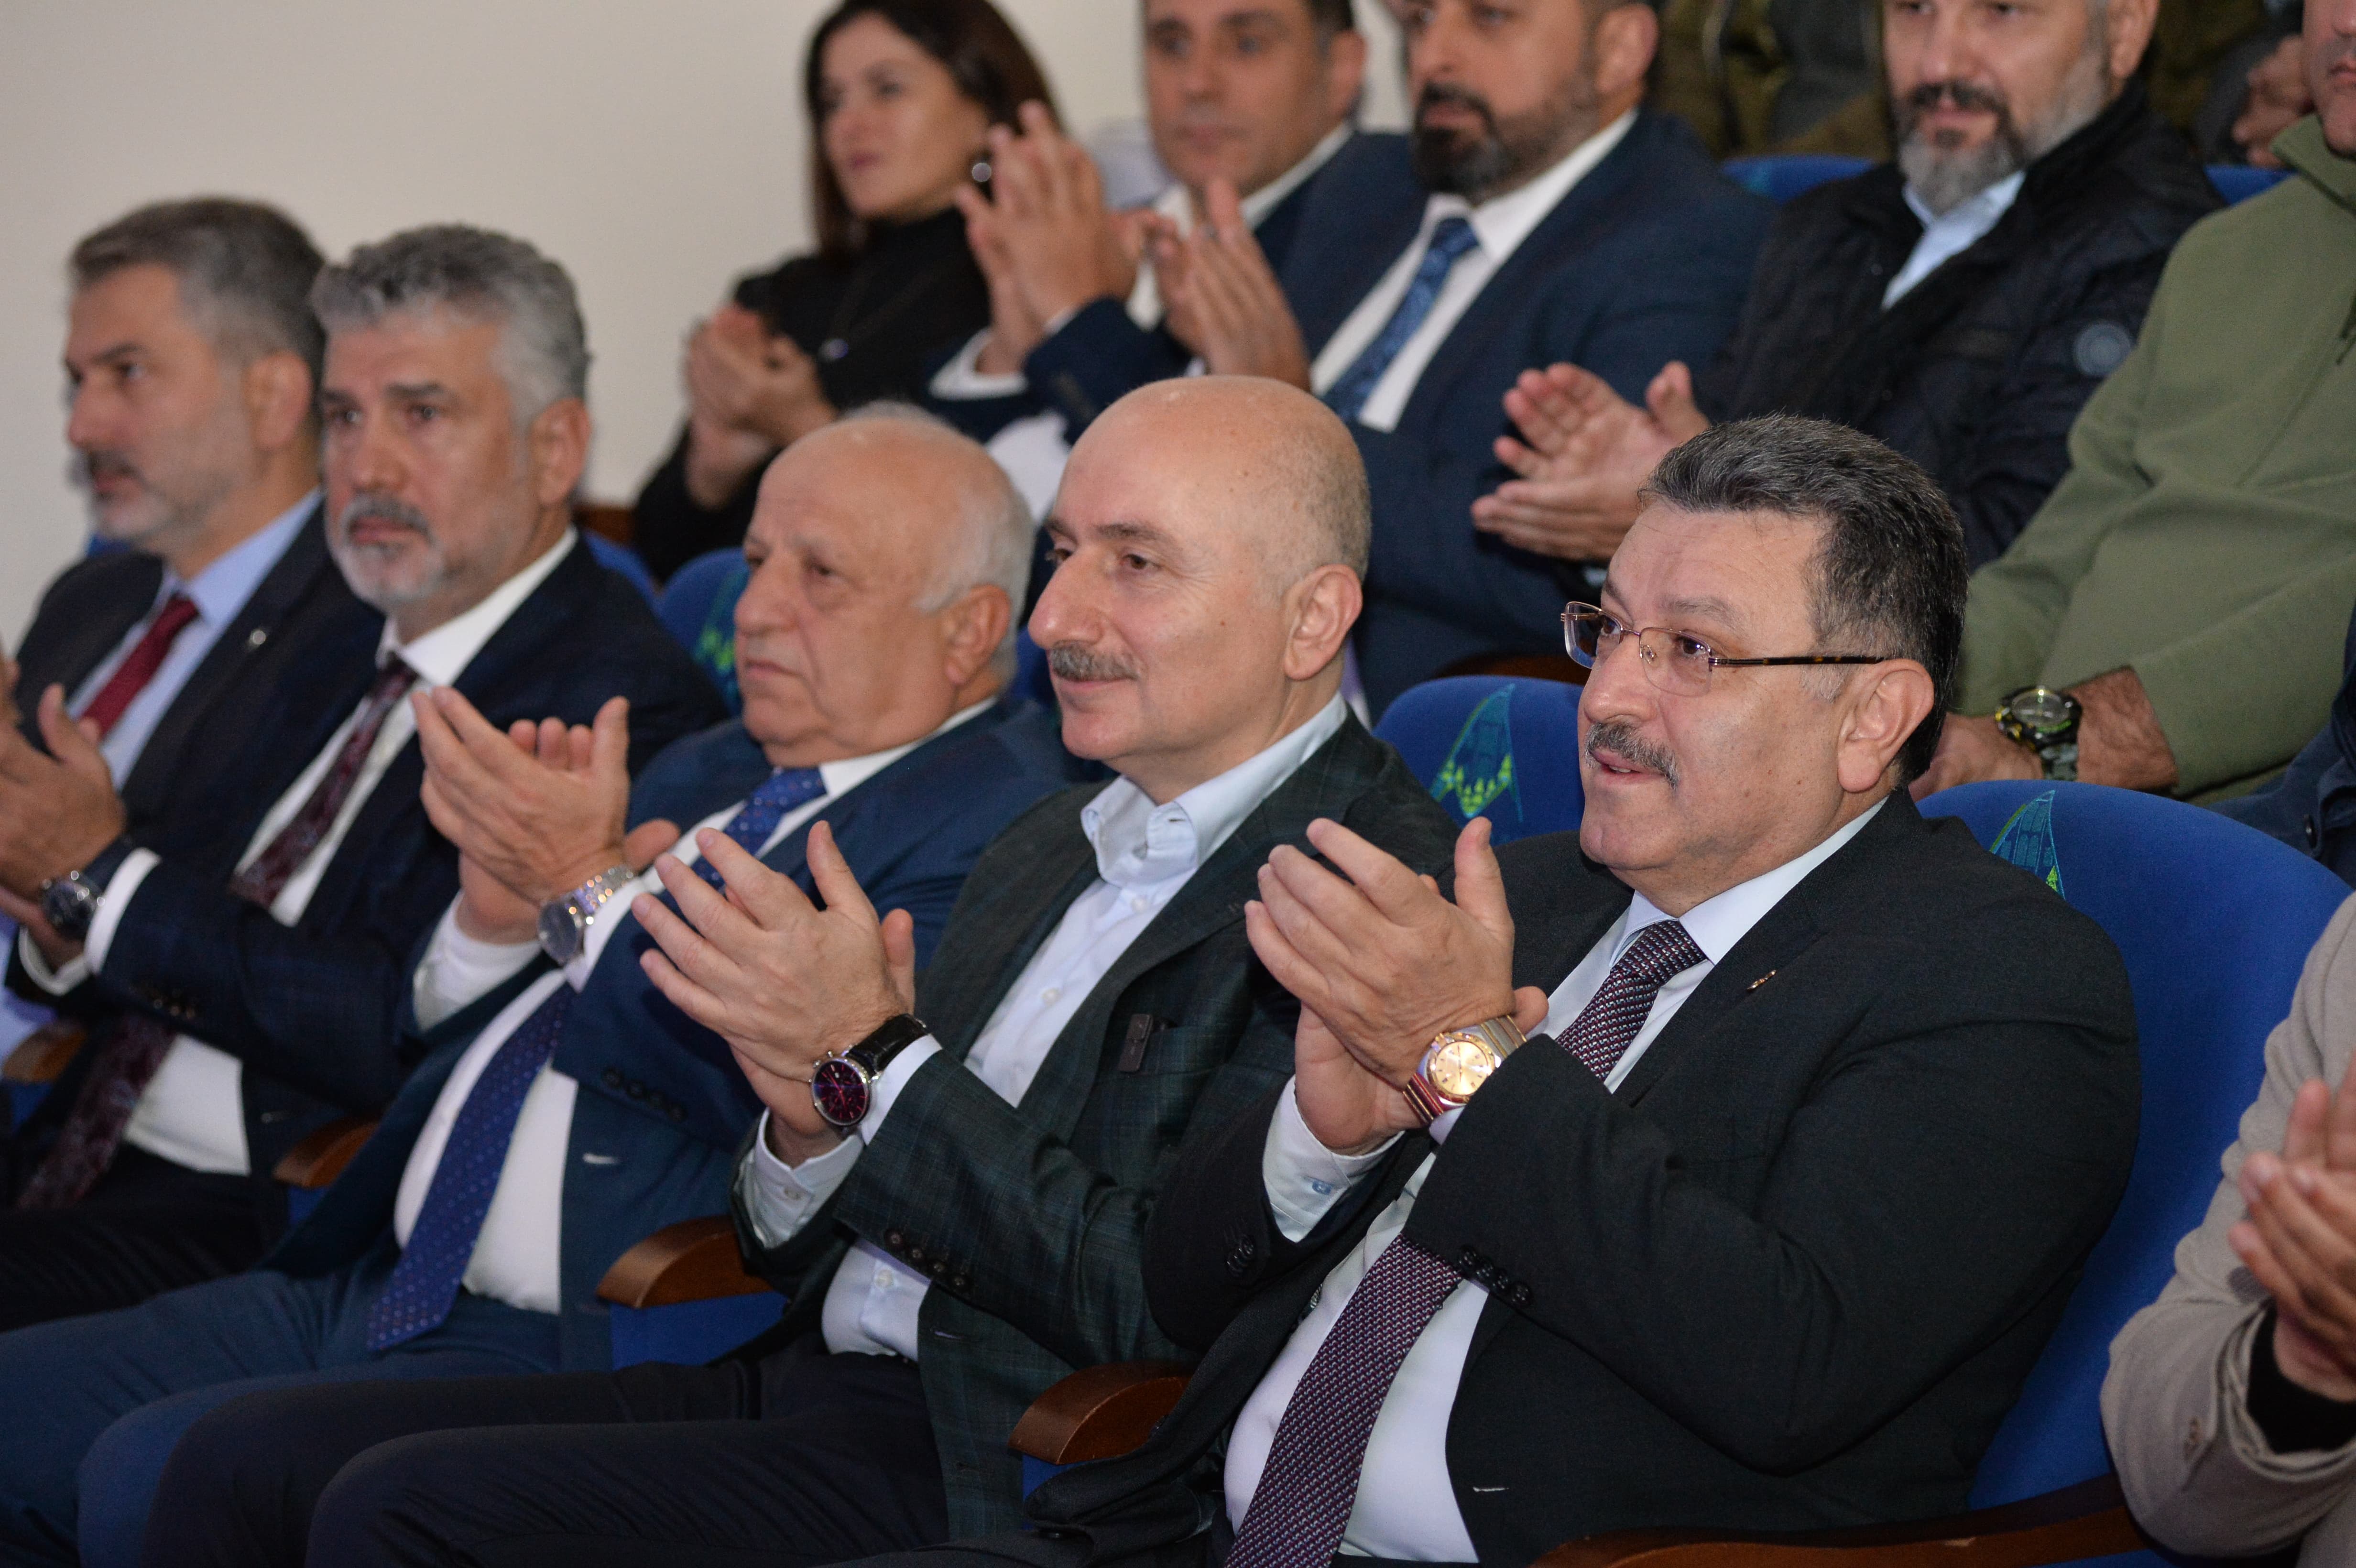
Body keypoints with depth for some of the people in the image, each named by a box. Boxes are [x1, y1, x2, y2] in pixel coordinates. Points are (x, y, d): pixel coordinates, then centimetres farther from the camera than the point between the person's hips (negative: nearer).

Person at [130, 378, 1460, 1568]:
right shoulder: (1046, 854, 19)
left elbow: (1166, 1304, -19)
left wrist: (870, 1058, -14)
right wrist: (809, 1128, -4)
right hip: (810, 1381, 9)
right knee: (249, 1461, -3)